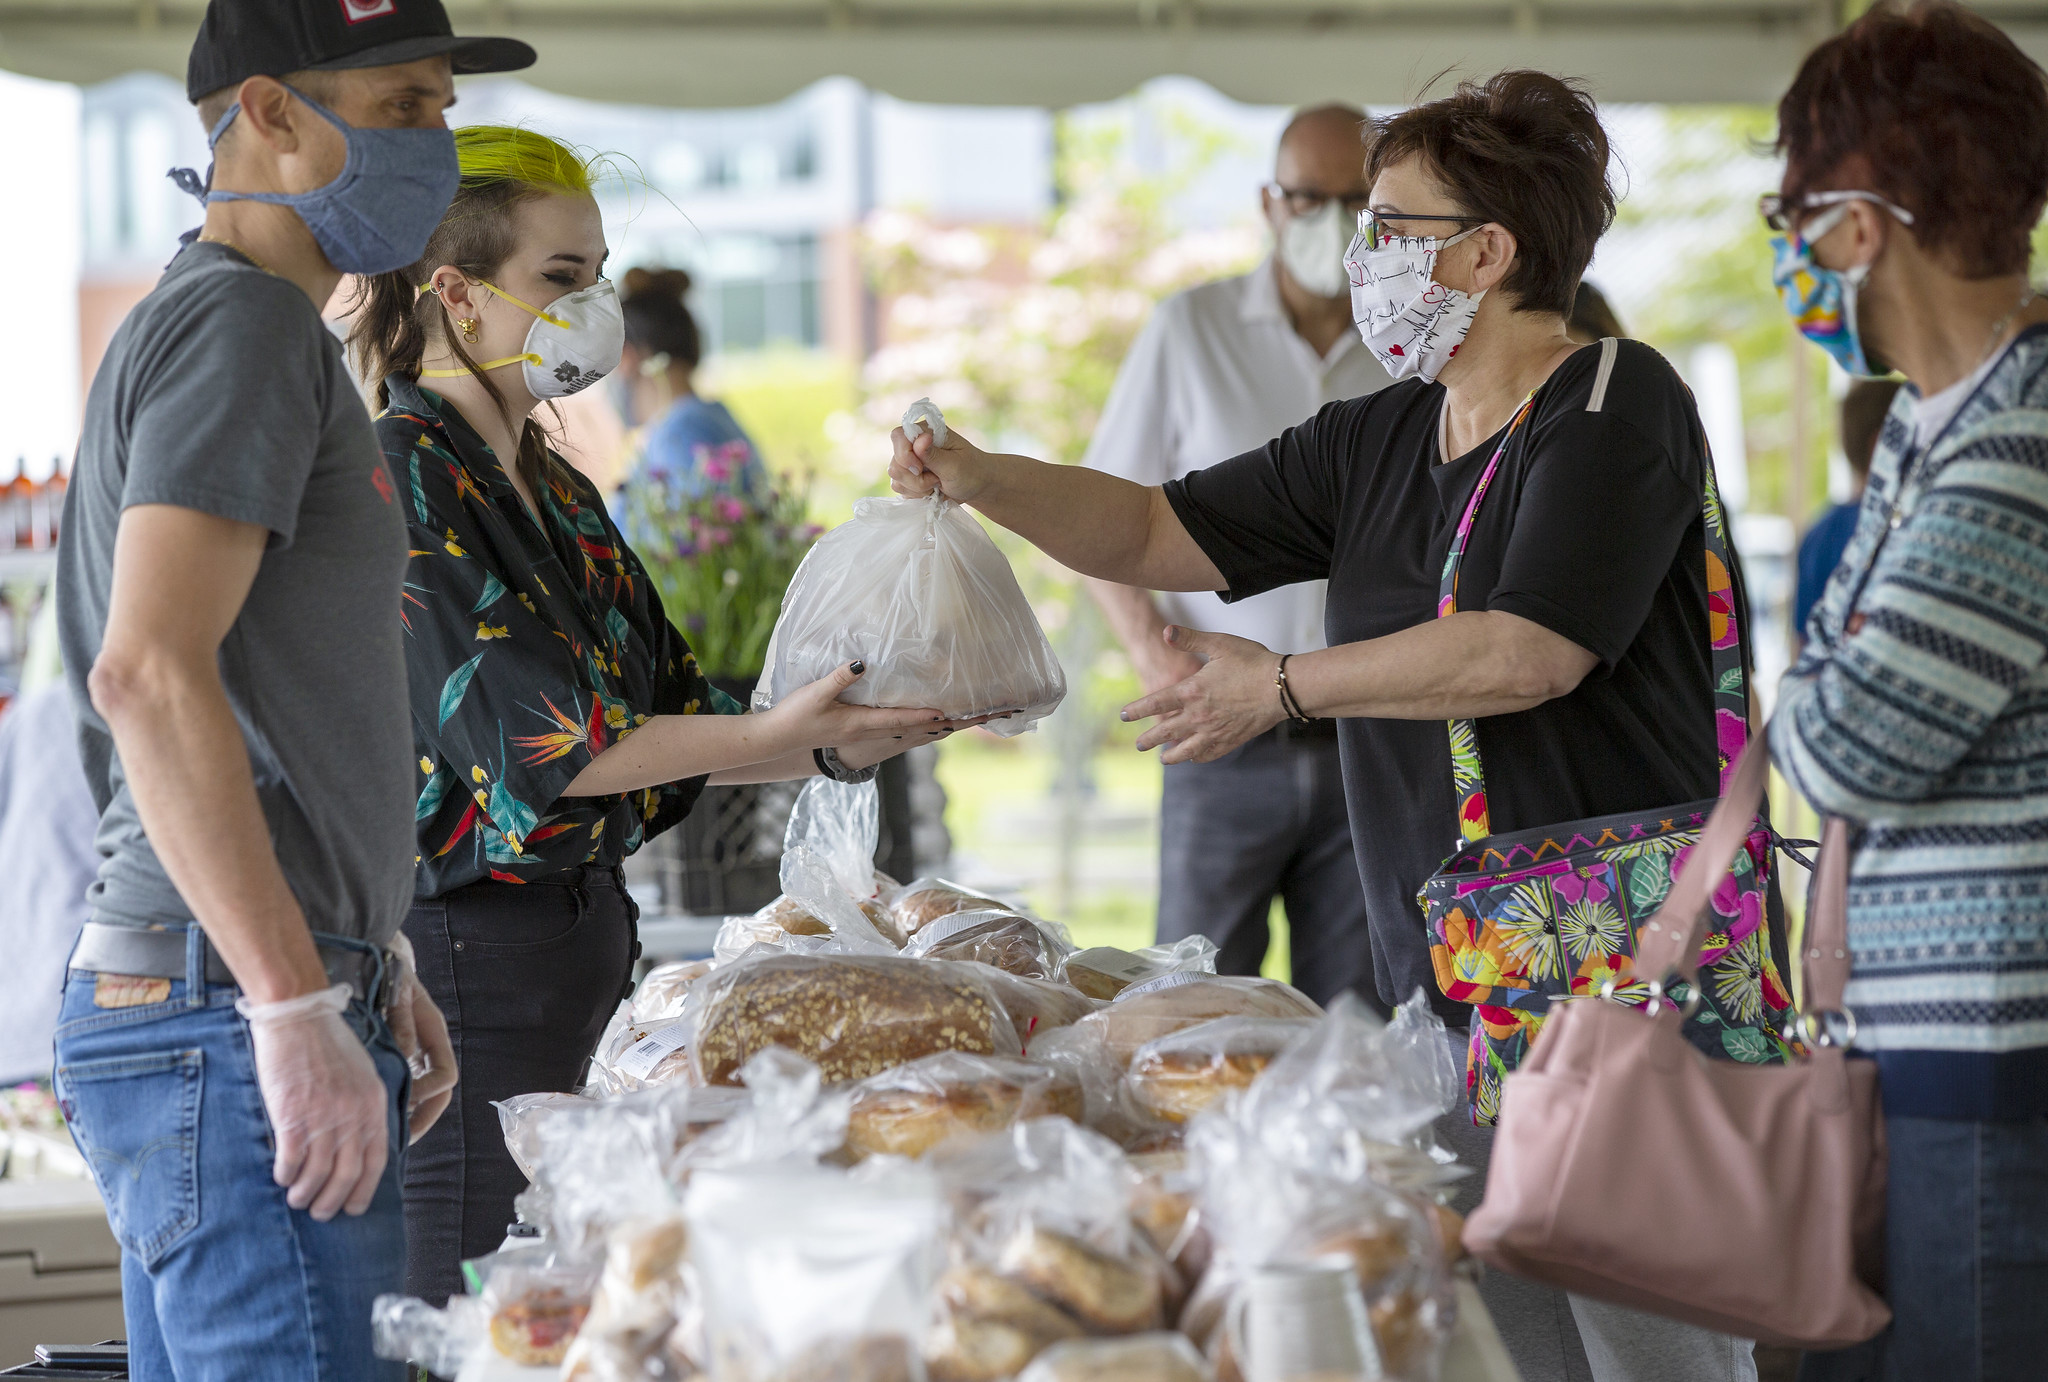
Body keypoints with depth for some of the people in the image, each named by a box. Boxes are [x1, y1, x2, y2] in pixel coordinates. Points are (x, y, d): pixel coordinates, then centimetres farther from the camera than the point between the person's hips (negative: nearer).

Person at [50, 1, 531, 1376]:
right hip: (231, 1020, -10)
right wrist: (299, 1003, -24)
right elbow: (148, 673, -22)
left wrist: (372, 962, 26)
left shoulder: (204, 323, 22)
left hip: (166, 1010, 10)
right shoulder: (240, 324, -10)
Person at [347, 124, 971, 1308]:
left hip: (577, 937, 9)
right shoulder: (403, 480, -12)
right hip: (466, 949, -9)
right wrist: (773, 735, -23)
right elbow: (522, 741, -19)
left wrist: (838, 745, 0)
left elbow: (661, 711, 16)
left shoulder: (556, 490, 16)